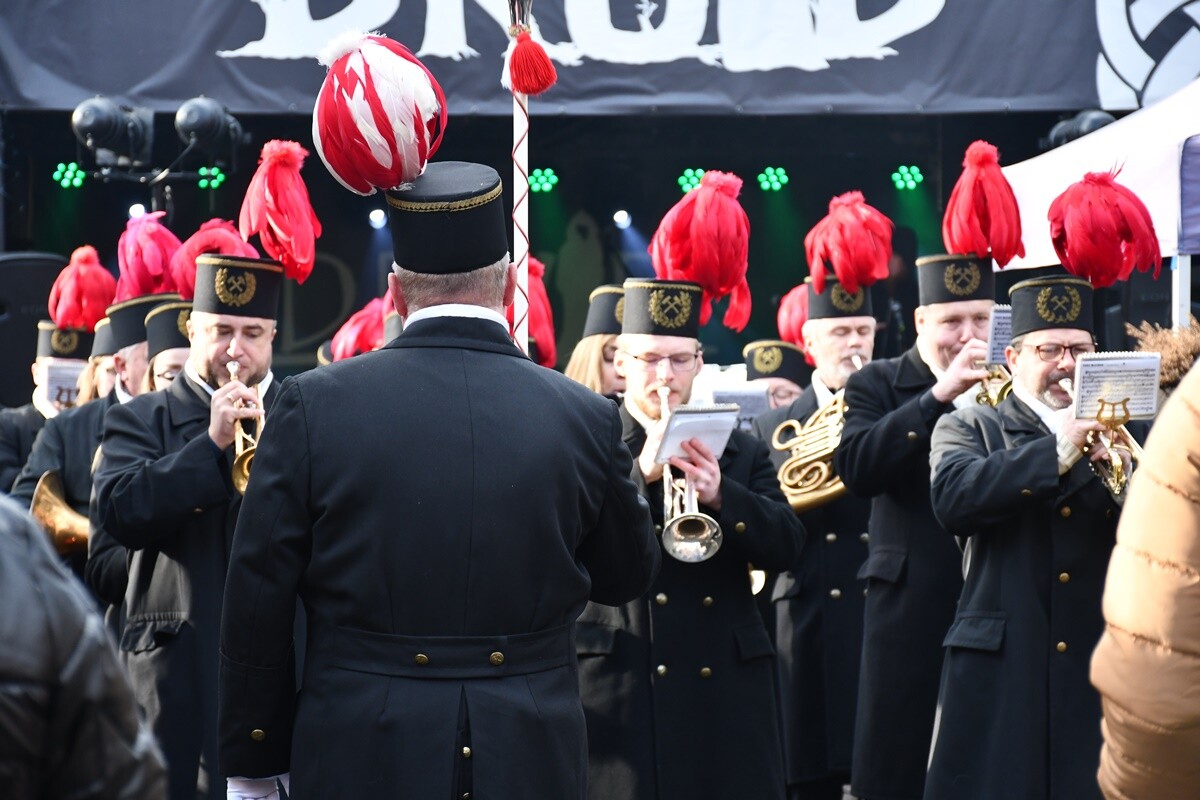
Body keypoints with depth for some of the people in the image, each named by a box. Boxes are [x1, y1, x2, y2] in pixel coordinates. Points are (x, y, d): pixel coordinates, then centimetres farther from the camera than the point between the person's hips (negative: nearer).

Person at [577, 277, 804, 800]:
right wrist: (640, 474, -21)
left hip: (725, 687, 3)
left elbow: (786, 547, 2)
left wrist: (720, 496, -15)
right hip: (622, 683, -3)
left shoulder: (741, 451, 14)